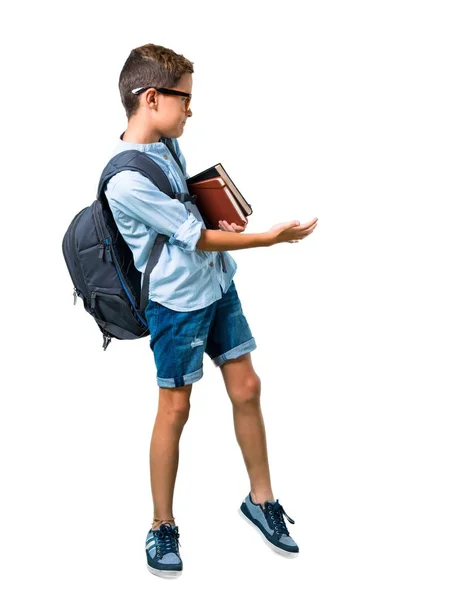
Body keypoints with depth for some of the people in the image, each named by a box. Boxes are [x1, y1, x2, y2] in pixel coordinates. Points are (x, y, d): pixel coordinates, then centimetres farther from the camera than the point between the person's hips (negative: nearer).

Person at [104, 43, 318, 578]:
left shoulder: (168, 145, 3)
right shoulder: (128, 179, -24)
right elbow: (198, 238, -19)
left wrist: (223, 220, -1)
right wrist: (270, 237, -13)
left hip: (217, 284, 8)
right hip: (178, 300, -8)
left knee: (246, 387, 10)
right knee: (175, 407, 2)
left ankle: (261, 499, 25)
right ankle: (162, 527, 17)